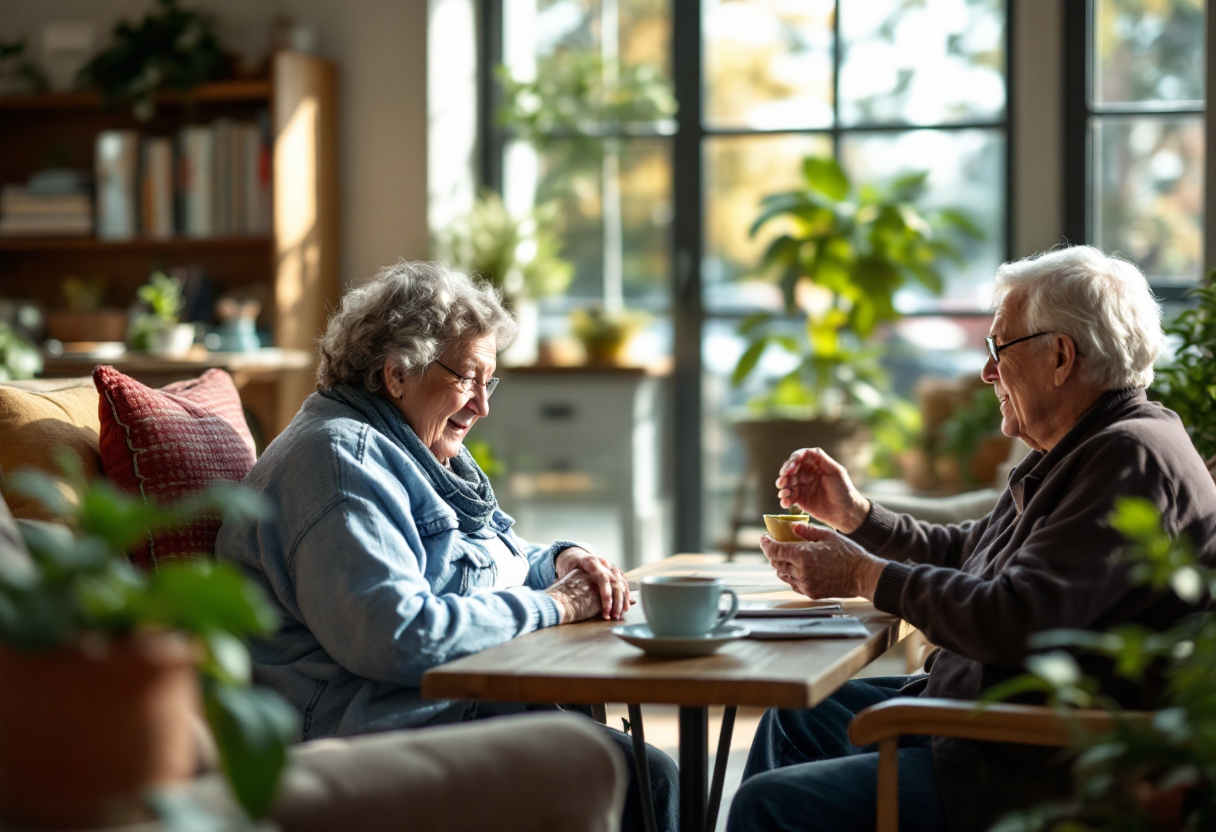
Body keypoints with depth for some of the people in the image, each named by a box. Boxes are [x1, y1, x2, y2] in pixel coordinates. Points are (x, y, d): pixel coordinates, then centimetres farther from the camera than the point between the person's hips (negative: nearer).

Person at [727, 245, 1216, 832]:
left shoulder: (1132, 459, -21)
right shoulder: (1075, 454, 14)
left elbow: (1018, 620, -29)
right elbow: (963, 553, 26)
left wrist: (863, 575, -19)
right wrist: (853, 514, 14)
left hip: (1040, 782, -12)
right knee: (797, 715, 23)